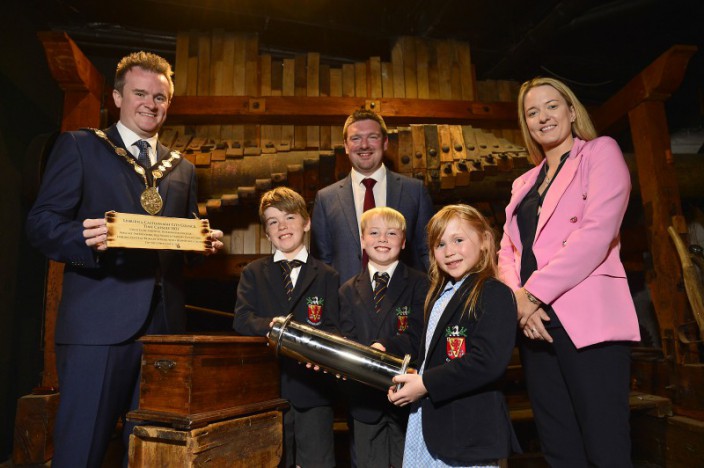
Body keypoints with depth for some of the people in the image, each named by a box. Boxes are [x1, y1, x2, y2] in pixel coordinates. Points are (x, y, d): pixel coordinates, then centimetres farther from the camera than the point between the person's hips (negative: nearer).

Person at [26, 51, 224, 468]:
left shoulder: (182, 168, 19)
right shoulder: (79, 147, 7)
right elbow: (41, 222, -1)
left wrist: (207, 243, -2)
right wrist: (85, 236, -21)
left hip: (165, 323, 4)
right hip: (99, 322, -4)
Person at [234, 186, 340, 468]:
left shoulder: (327, 276, 6)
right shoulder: (253, 273, 9)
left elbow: (333, 329, 0)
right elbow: (242, 319, -3)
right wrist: (272, 326, -23)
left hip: (313, 389, -1)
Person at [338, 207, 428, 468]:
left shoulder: (419, 284, -3)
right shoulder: (349, 291, 7)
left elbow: (416, 336, -12)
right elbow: (347, 339, 0)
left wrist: (384, 348, -28)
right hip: (364, 399, 3)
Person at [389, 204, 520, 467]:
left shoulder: (493, 293, -14)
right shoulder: (439, 295, 13)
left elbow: (488, 362, -24)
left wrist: (425, 384, -21)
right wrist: (408, 378, -1)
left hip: (469, 435, -7)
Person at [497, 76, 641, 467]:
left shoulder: (601, 152, 3)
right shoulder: (524, 183, 20)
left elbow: (597, 232, -12)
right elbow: (507, 250, 11)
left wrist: (534, 292, -14)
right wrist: (518, 298, -9)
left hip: (587, 317, -6)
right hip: (534, 319, 6)